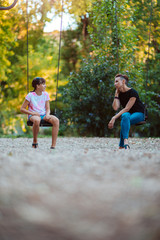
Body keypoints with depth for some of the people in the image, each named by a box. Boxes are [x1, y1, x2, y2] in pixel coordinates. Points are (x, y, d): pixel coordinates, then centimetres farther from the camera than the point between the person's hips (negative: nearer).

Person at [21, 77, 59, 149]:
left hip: (43, 115, 4)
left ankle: (53, 145, -29)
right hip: (33, 115, -4)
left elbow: (48, 108, 8)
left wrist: (47, 114, -15)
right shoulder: (30, 95, -5)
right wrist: (32, 113, -18)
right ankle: (35, 141, -18)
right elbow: (22, 109, -4)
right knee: (36, 120, -42)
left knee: (56, 120, -27)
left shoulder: (45, 94, 8)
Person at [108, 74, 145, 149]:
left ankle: (121, 146, -41)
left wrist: (114, 118, -29)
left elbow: (127, 108, -24)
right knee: (125, 115, -31)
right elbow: (115, 108, -11)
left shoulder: (132, 92, -18)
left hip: (139, 114, -6)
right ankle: (126, 143, -41)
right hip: (128, 114, 6)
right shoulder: (119, 94, 3)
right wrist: (116, 94, -9)